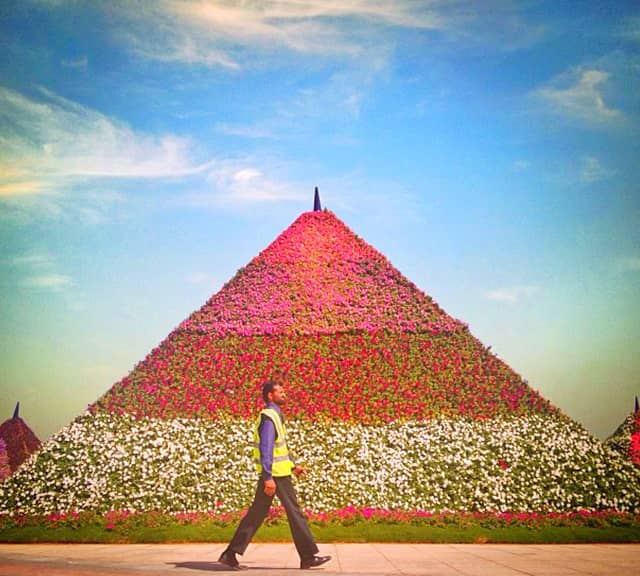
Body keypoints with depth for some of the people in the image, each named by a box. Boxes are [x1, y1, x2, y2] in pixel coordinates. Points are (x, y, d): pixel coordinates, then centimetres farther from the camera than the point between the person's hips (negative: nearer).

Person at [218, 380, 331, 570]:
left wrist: (293, 465, 22)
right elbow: (265, 449, -22)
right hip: (276, 474, -10)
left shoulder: (274, 415, 17)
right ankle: (308, 556, 7)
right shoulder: (269, 417, -15)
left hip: (271, 473, 10)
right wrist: (268, 477, -25)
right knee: (295, 513, -1)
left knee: (257, 513, 9)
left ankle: (230, 554, 10)